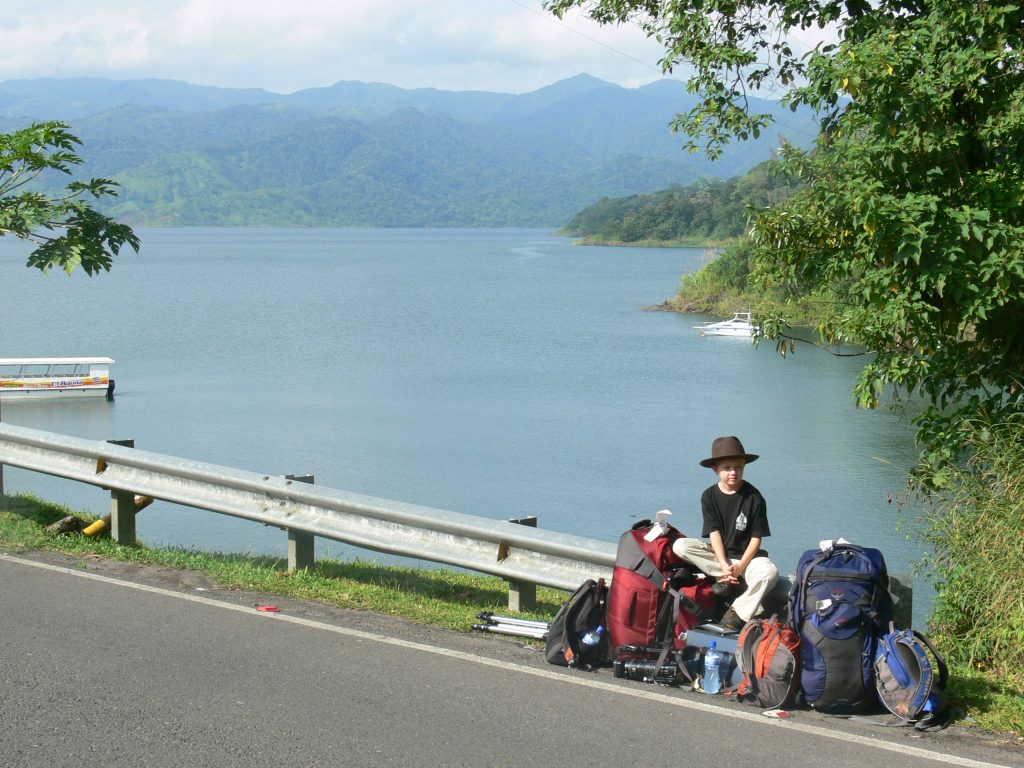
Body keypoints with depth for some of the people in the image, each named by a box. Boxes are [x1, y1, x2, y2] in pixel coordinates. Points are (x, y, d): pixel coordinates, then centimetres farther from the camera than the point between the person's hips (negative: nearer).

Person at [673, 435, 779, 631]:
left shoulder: (754, 497, -8)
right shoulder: (709, 496, -1)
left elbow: (756, 538, -9)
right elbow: (714, 533, -7)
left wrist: (740, 567, -20)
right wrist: (724, 565, -21)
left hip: (747, 555, -3)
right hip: (718, 553, 3)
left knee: (769, 572, -36)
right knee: (680, 546, -21)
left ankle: (738, 612, -25)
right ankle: (729, 579, -22)